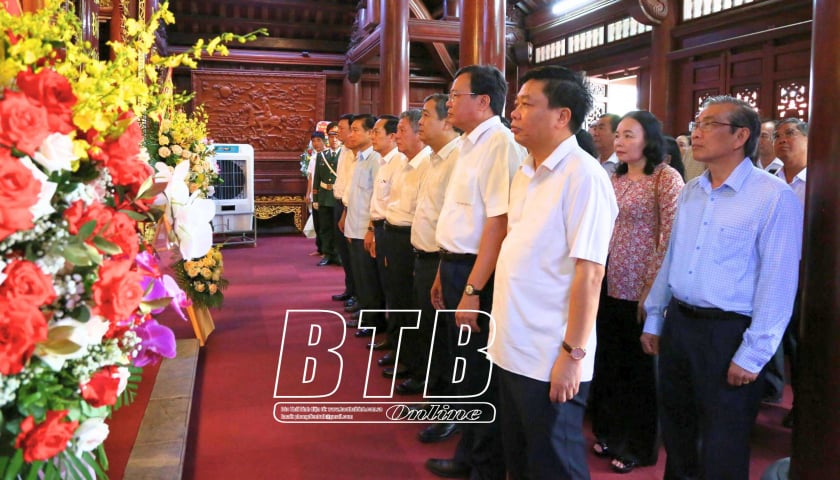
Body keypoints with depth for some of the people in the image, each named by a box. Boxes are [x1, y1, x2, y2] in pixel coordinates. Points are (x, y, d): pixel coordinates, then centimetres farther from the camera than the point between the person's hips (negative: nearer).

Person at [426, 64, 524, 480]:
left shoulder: (499, 145, -18)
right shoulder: (469, 145, 12)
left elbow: (498, 223, -25)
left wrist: (472, 290, -26)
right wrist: (444, 273, 17)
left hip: (478, 274, -10)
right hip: (454, 266, 10)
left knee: (483, 375, 6)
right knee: (465, 366, 21)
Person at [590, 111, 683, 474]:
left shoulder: (666, 178, -9)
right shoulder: (615, 178, 10)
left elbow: (671, 240, -14)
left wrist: (654, 290, -17)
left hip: (642, 291, -6)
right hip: (609, 287, 6)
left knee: (641, 368, 9)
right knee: (609, 365, 14)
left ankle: (639, 446, 26)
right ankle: (612, 433, 33)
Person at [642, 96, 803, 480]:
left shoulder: (775, 197, -14)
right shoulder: (690, 193, 8)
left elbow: (777, 282, -16)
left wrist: (753, 354, -16)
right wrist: (653, 320, 12)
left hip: (728, 332, -6)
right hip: (678, 323, 6)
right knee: (676, 433, 21)